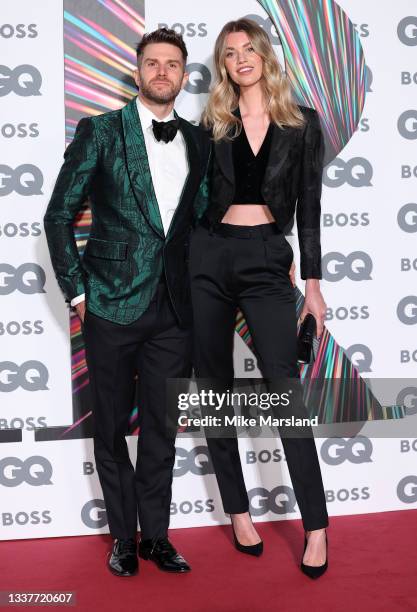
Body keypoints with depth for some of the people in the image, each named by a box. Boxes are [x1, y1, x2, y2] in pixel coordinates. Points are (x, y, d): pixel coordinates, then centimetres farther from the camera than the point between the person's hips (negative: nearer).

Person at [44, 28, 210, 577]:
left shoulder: (198, 141, 10)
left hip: (174, 310, 3)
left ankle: (156, 536, 25)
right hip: (113, 305, -3)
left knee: (162, 429, 10)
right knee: (111, 428, 9)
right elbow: (59, 214, -1)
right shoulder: (100, 132, -2)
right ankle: (124, 538, 25)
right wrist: (77, 290, -5)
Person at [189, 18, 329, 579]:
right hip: (209, 259, 2)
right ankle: (239, 512, 21)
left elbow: (309, 209, 5)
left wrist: (313, 282, 1)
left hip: (266, 263, -2)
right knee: (217, 390, 6)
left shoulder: (303, 124, 6)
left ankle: (316, 527, 5)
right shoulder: (212, 125, 8)